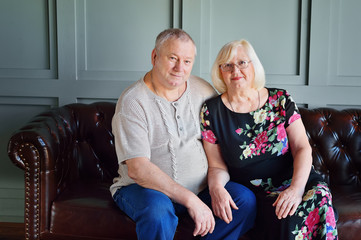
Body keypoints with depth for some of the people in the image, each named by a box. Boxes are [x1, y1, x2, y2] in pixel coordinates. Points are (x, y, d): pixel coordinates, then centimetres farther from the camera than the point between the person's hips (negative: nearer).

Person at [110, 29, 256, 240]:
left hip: (200, 188, 5)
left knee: (246, 199, -15)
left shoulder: (204, 90, 2)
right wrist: (190, 200, -27)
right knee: (158, 211, -37)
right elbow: (137, 169, -23)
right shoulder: (132, 102, -15)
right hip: (144, 188, -5)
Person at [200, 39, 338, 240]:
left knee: (320, 197, -31)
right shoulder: (211, 112, 2)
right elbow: (217, 167, 4)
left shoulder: (281, 100, 5)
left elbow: (302, 148, -2)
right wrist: (217, 189, -20)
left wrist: (296, 188, -19)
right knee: (288, 216, -34)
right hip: (253, 194, -3)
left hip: (295, 180, 3)